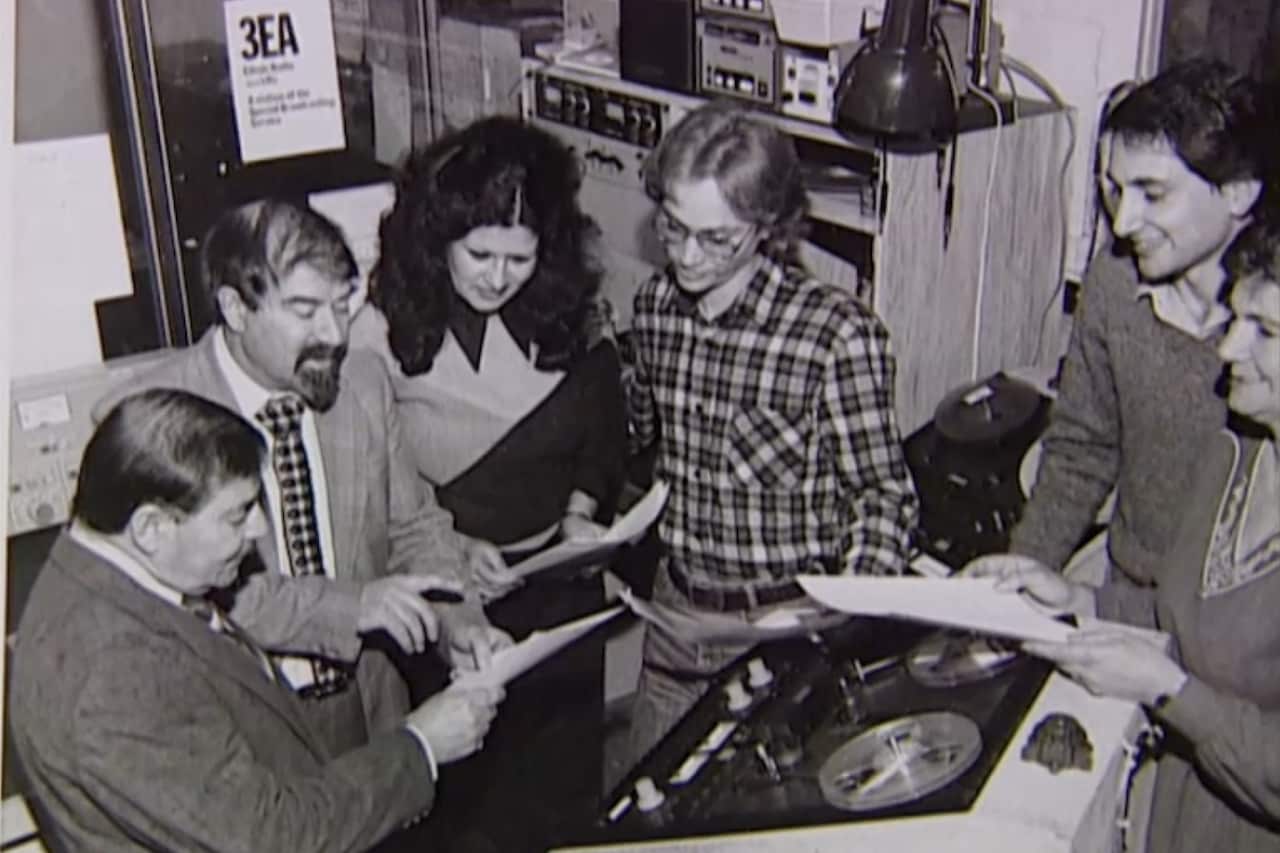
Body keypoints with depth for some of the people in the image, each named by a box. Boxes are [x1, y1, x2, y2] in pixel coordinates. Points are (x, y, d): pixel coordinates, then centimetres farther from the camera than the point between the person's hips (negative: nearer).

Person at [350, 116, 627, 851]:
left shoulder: (571, 323, -4)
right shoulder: (383, 329, -16)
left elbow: (605, 439, 10)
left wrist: (581, 510, -5)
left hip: (557, 587, 3)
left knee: (562, 783, 19)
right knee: (463, 793, 13)